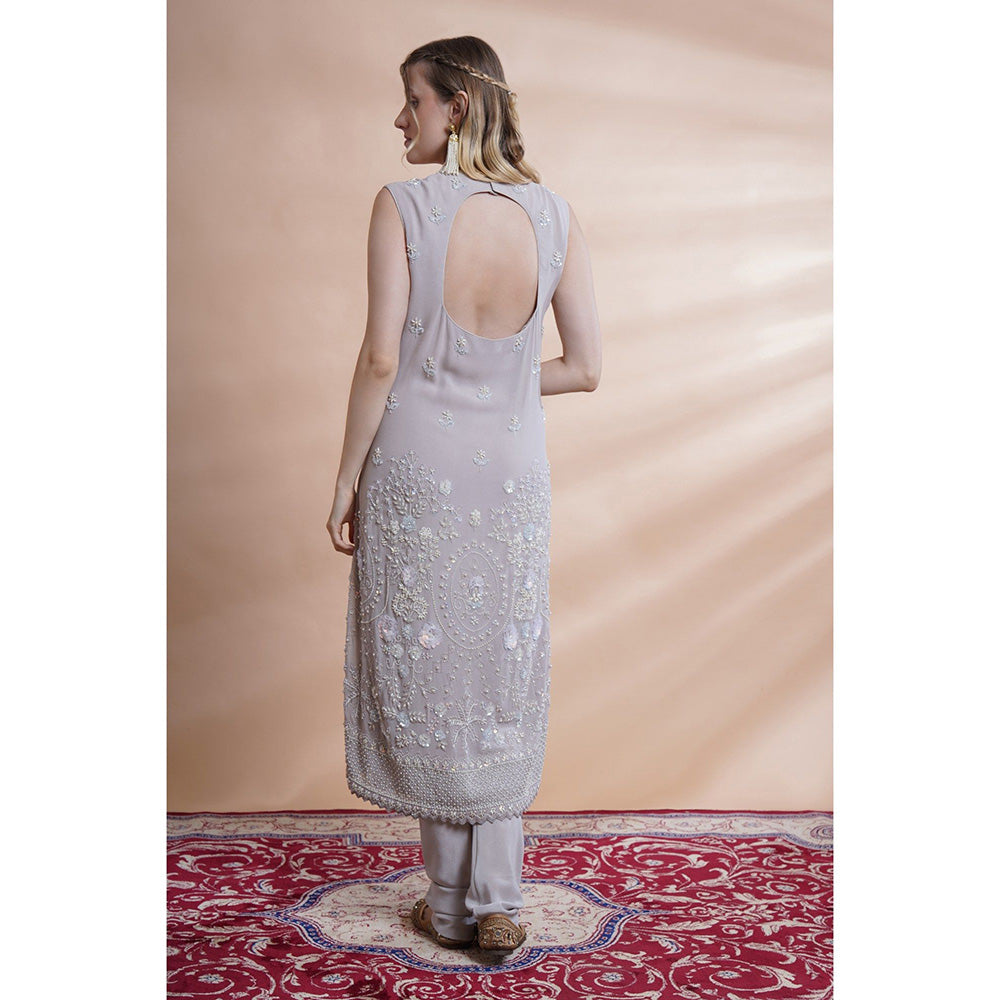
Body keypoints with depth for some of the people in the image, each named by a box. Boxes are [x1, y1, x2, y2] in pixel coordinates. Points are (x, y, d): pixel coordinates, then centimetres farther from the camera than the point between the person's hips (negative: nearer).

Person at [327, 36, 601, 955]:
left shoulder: (403, 205, -12)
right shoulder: (555, 215, -2)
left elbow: (380, 358, -15)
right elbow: (585, 369, -2)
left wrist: (346, 482, -4)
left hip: (415, 470, -3)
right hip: (514, 473, 3)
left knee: (428, 679, 11)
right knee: (504, 681, 15)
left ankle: (450, 905, 23)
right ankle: (499, 902, 20)